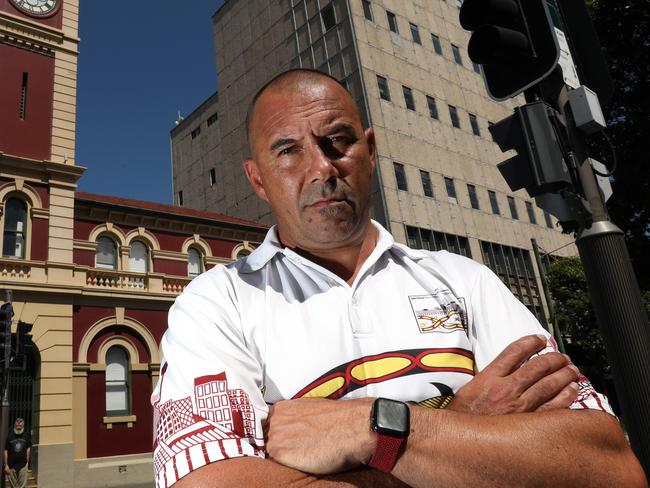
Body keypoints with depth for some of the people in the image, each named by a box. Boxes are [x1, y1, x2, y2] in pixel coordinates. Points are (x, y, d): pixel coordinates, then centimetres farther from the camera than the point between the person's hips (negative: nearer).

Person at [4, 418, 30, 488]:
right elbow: (6, 451, 0)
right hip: (11, 465, 0)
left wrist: (27, 461, 1)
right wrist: (6, 465, -4)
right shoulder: (10, 436, -2)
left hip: (23, 465, 0)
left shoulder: (26, 435, 0)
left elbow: (28, 449, 5)